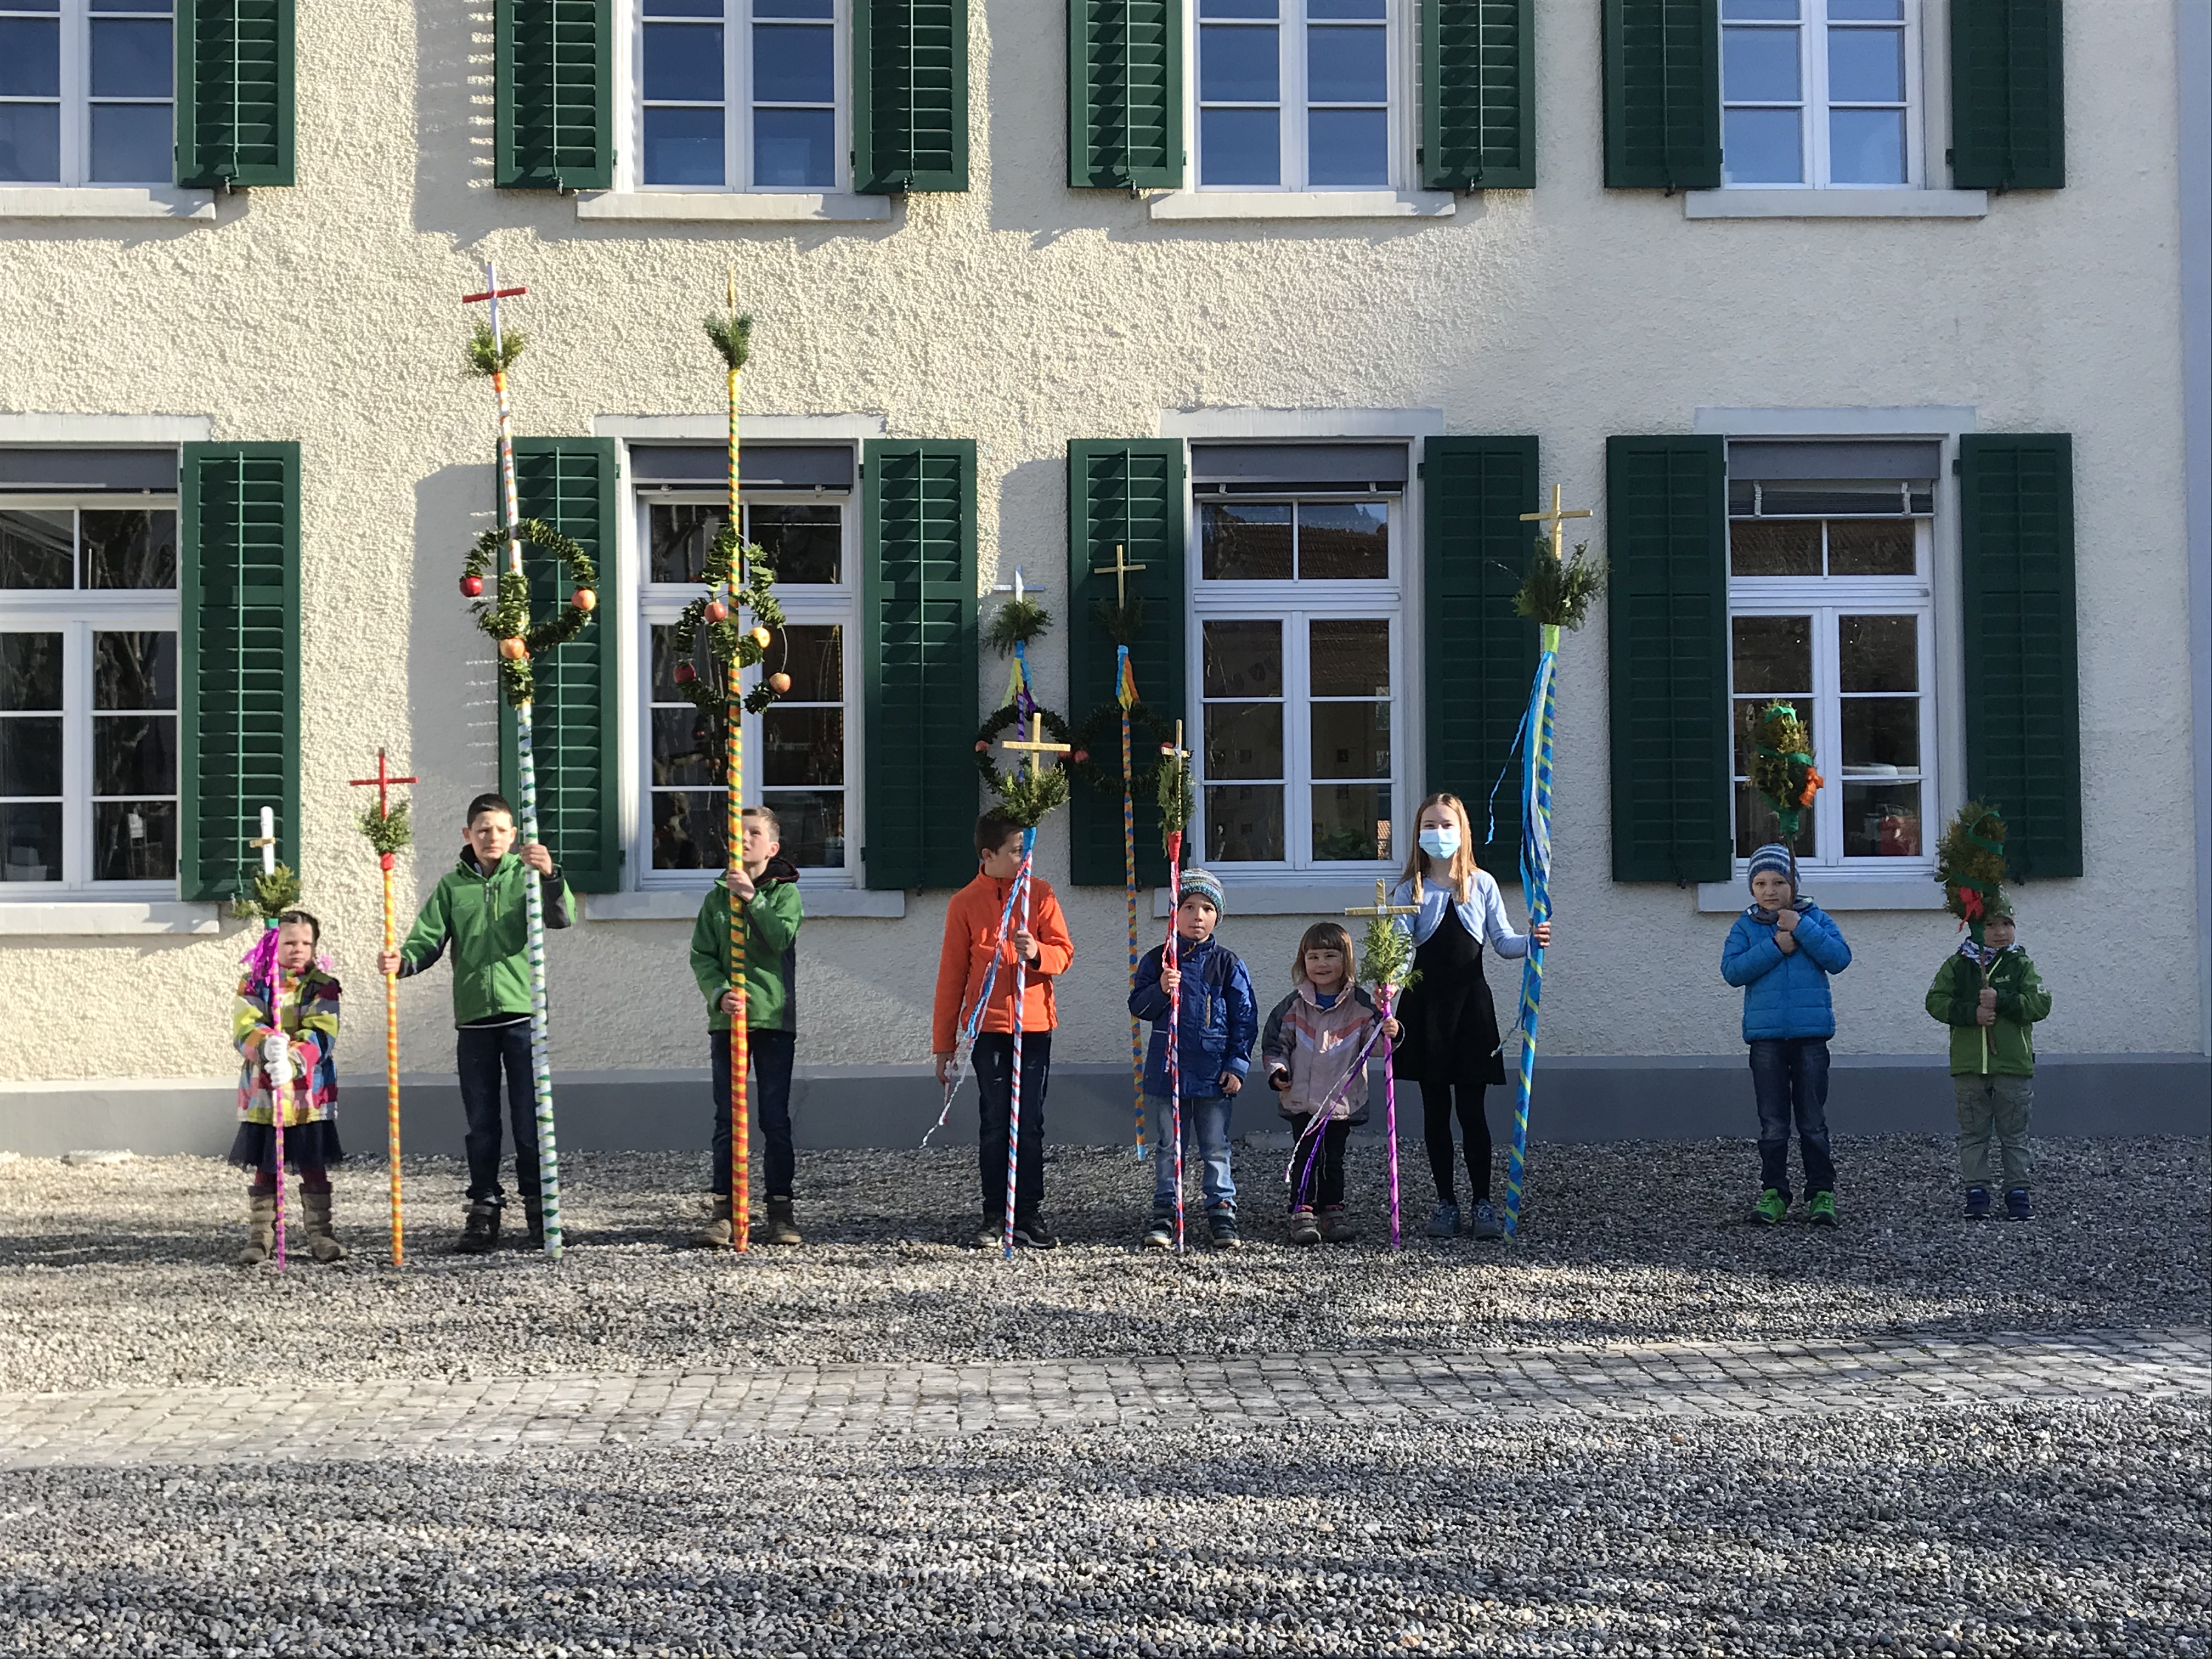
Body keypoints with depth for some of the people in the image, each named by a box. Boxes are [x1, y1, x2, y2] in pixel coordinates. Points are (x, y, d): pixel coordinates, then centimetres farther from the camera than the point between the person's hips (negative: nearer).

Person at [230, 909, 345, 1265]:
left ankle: (320, 1236, 15)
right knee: (264, 1170, 7)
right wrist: (268, 1044, -33)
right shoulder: (253, 984, 2)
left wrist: (293, 1061, -32)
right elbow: (245, 1029, -11)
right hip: (261, 1093, 1)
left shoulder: (323, 986, -1)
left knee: (315, 1168, 5)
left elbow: (321, 1035, -14)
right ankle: (259, 1238, 15)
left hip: (310, 1094, -1)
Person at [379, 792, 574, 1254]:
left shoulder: (526, 875, 3)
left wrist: (550, 876, -32)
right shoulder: (452, 886, 10)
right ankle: (484, 1208, 15)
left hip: (523, 1014, -2)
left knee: (530, 1119, 0)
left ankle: (538, 1205, 10)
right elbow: (428, 939, 3)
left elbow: (561, 917, -13)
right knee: (481, 1123, 8)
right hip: (473, 1020, 2)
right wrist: (403, 960, -19)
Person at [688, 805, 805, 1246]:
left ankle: (781, 1210, 6)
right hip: (728, 1019, 2)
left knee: (775, 1118, 0)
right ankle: (724, 1210, 5)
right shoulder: (716, 899, 11)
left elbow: (782, 937, -12)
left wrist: (752, 899, -20)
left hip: (774, 1018, -2)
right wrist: (719, 993, -14)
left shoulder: (785, 892, 5)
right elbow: (702, 956, 3)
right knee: (727, 1119, 2)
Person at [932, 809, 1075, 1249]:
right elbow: (951, 976, 4)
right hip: (989, 1028, -1)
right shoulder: (965, 903, 0)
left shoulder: (1039, 893, 4)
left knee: (1031, 1126, 3)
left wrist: (1037, 953, -22)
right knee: (996, 1126, 3)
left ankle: (1030, 1215, 10)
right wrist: (943, 1045, 3)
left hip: (1034, 1026, 1)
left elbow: (1064, 954, 2)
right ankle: (994, 1216, 11)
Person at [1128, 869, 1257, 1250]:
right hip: (1167, 1069, 1)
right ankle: (1163, 1214, 15)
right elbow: (1137, 1006, 0)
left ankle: (1222, 1215, 11)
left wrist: (1237, 1064, -3)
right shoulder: (1157, 960, 3)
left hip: (1213, 1071, -1)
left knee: (1215, 1148, 4)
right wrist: (1161, 990, -19)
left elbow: (1245, 1018, 2)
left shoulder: (1228, 964, 1)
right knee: (1169, 1147, 8)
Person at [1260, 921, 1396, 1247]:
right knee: (1305, 1155, -3)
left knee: (1334, 1157, 8)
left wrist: (1390, 1034, -22)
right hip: (1302, 1098, 0)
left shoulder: (1360, 1004, 0)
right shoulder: (1294, 1005, 2)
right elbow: (1275, 1042, 9)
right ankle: (1302, 1213, 1)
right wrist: (1278, 1071, -5)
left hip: (1344, 1099, 0)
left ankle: (1333, 1213, 16)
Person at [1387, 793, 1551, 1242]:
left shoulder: (1482, 884, 5)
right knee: (1436, 1108, 5)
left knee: (1471, 1108, -1)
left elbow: (1502, 942, 5)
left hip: (1471, 1002, 0)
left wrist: (1530, 941, -15)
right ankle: (1445, 1201, 13)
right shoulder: (1411, 889, 3)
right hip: (1426, 1003, 0)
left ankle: (1482, 1202, 5)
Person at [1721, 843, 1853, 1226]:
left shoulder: (1814, 918, 5)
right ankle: (1773, 1192, 11)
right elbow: (1732, 970, -7)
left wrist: (1802, 929, -14)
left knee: (1813, 1122, 4)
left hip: (1810, 1035, -1)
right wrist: (1775, 946, -14)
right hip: (1766, 1036, 1)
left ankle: (1821, 1193, 10)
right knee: (1773, 1124, 5)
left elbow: (1840, 958, -8)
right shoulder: (1746, 926, 5)